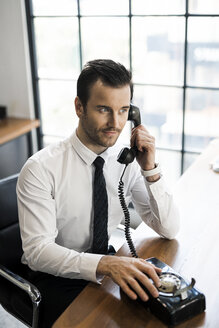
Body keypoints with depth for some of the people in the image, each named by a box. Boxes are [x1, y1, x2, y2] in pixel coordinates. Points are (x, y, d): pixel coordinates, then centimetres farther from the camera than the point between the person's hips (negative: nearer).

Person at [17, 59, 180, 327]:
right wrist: (105, 264, -41)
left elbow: (169, 230, -6)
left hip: (108, 268, 4)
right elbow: (37, 249, -25)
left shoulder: (128, 162, -6)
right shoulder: (40, 169, -19)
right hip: (55, 277, -4)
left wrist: (150, 170, -20)